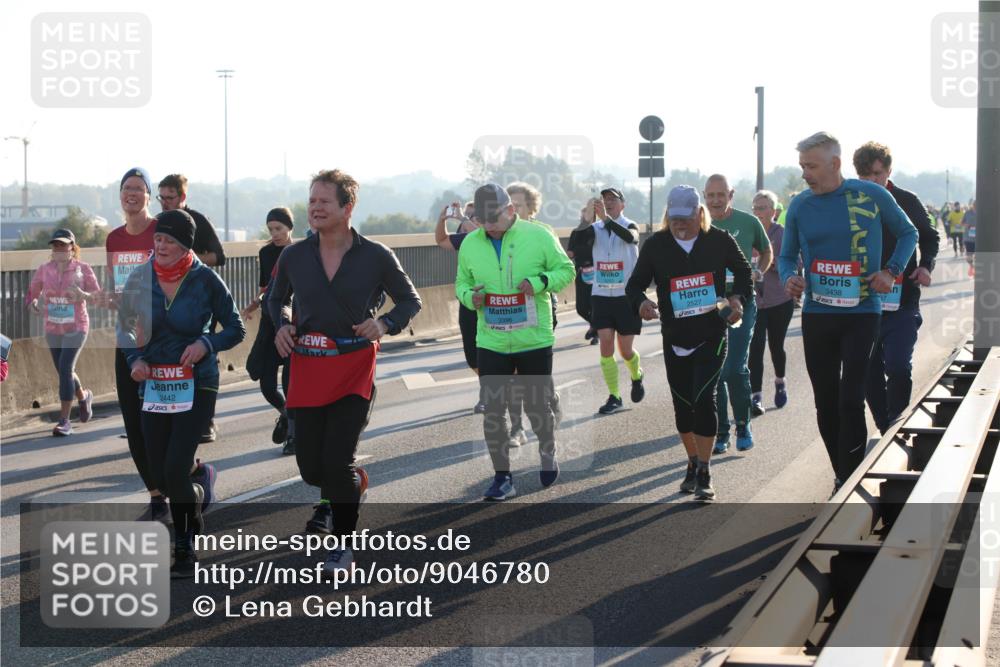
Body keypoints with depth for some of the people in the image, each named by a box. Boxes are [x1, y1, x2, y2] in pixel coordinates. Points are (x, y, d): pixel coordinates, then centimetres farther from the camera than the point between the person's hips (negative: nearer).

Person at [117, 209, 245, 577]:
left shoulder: (205, 279, -8)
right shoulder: (140, 278, 1)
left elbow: (235, 329, 1)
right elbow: (124, 328, 13)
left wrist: (206, 344, -17)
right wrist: (134, 359, -5)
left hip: (196, 385, -4)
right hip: (153, 386, 4)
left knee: (175, 471, -13)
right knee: (160, 476, 4)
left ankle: (186, 546, 11)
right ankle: (201, 479, 39)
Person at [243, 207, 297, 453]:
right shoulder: (266, 253, 7)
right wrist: (254, 304, -2)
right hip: (270, 324, 4)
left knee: (290, 382, -5)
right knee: (267, 383, 1)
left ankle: (294, 434, 11)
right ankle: (285, 414, 32)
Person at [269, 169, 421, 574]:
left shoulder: (376, 257, -5)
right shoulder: (294, 256, 2)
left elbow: (411, 301, 7)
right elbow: (276, 298, 20)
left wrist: (385, 324, -12)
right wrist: (280, 326, 0)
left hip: (355, 368, -3)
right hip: (307, 367, 3)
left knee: (337, 460, -11)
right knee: (309, 465, 6)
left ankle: (344, 546, 6)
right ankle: (339, 498, 42)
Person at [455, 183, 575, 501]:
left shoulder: (538, 236, -7)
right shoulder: (470, 244, 1)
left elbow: (566, 269, 1)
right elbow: (462, 283, 13)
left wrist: (541, 281, -18)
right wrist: (469, 296, -10)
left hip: (534, 342, -2)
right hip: (491, 343, 2)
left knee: (537, 407, 9)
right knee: (493, 411, 0)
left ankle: (548, 454, 37)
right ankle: (502, 477, 11)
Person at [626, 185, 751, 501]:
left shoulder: (719, 240, -3)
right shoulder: (655, 245, -2)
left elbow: (743, 271, 14)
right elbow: (635, 284, 1)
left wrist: (737, 298, -3)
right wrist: (641, 302, -21)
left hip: (712, 337, -2)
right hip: (675, 340, 2)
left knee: (704, 400, -15)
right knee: (683, 406, 10)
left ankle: (704, 474, -7)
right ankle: (693, 464, 31)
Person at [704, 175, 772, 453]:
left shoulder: (748, 222, -1)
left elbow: (766, 252, 16)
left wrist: (757, 272, -2)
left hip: (741, 301, -2)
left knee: (735, 369, -11)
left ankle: (743, 425, 9)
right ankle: (721, 432, 16)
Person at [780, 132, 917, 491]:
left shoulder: (872, 196, -5)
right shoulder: (800, 205, 2)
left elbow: (908, 233, 10)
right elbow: (787, 256, 12)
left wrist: (891, 271, -5)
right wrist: (789, 278, -10)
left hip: (861, 313, -3)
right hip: (816, 314, 3)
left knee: (850, 400, -11)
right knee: (825, 402, 8)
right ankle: (841, 476, 22)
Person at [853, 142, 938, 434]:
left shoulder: (907, 202, 0)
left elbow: (929, 237, 13)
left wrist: (926, 265, -5)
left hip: (901, 302, -2)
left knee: (897, 366, -16)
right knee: (869, 372, 6)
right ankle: (886, 431, 19)